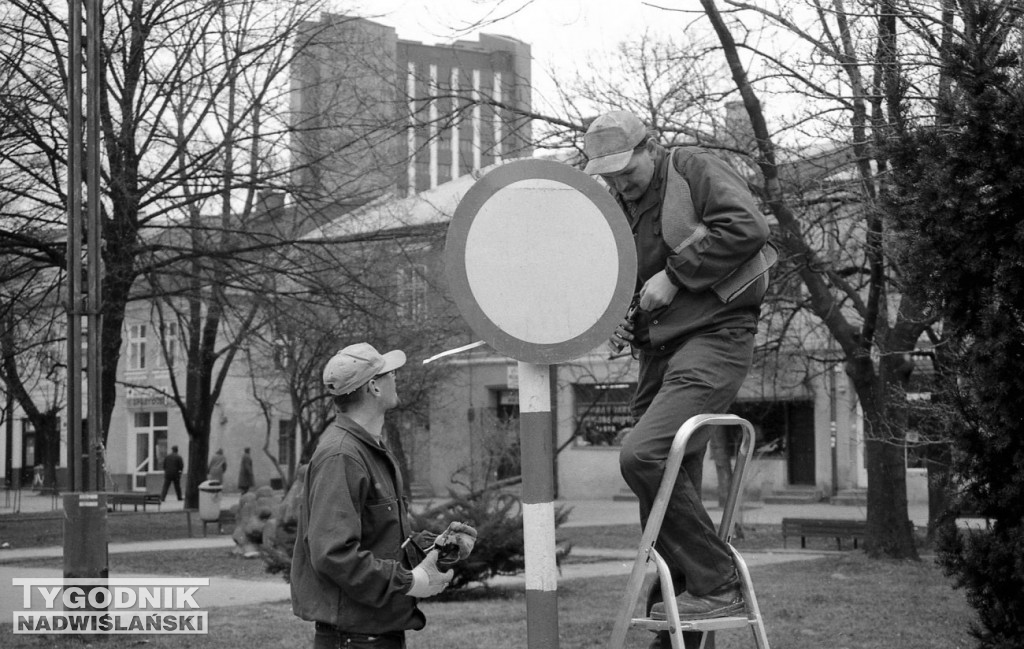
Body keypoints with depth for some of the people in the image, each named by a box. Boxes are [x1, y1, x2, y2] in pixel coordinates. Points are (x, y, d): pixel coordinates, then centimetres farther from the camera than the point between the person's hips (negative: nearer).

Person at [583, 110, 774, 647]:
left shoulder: (694, 169, -3)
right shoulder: (617, 208, 18)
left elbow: (746, 226, -18)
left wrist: (675, 275, -15)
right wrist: (614, 321, 8)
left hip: (714, 336, -8)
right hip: (658, 350, 8)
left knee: (643, 455, -24)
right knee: (669, 479, 6)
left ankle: (716, 585, -13)